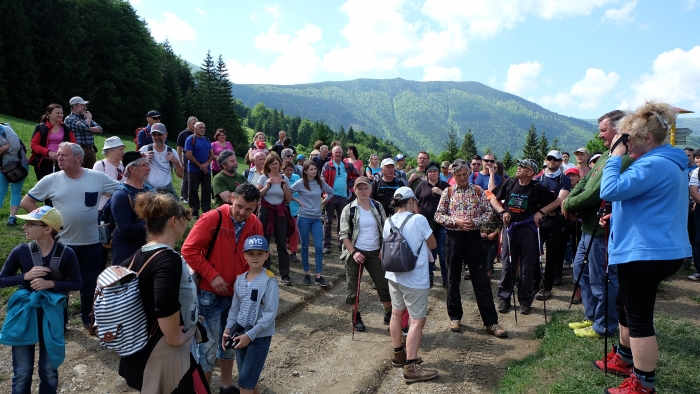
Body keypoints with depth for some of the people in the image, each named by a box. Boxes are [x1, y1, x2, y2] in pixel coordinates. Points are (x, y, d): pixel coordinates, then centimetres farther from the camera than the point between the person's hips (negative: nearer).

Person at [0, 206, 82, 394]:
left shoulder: (66, 253, -13)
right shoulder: (21, 251, -9)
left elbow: (77, 283, -5)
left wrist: (51, 283, -19)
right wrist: (26, 276, -18)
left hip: (51, 315, -1)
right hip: (24, 313, 1)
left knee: (49, 370, 13)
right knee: (22, 371, 10)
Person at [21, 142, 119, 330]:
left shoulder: (97, 177, -7)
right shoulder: (51, 180, -6)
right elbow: (26, 202, 2)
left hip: (92, 243, 0)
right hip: (63, 244, 0)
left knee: (91, 284, 13)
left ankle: (89, 318, 32)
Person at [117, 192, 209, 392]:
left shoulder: (139, 256, 2)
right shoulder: (169, 259, -25)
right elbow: (166, 306, -39)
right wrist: (175, 338, -24)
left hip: (144, 349, 9)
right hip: (169, 353, -9)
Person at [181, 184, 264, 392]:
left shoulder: (256, 225, -4)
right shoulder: (212, 218, -19)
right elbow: (189, 250, -18)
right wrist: (212, 275, -21)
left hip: (237, 293, 5)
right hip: (210, 293, -5)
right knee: (209, 344, 2)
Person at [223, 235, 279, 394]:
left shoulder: (269, 281, -15)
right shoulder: (240, 280, 3)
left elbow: (270, 313, -18)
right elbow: (235, 307, 11)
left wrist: (250, 335, -19)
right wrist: (228, 328, -1)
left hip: (260, 336, -5)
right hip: (241, 333, 6)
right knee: (249, 378, 14)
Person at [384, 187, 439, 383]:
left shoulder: (388, 222, 2)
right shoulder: (419, 219, -15)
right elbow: (433, 245, -4)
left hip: (393, 274, 7)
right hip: (415, 278, -7)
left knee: (396, 313, 19)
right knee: (418, 320, -2)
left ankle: (399, 354, 33)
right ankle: (411, 367, -3)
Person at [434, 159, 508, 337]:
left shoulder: (478, 191, 3)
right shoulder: (447, 192, 1)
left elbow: (487, 213, 3)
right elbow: (438, 215, -1)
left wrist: (474, 222, -14)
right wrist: (456, 221, -15)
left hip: (473, 237, 0)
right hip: (454, 238, 0)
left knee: (482, 280, 1)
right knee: (453, 279, 9)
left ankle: (491, 322, 7)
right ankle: (455, 316, 25)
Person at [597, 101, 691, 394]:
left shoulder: (654, 165, -21)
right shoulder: (668, 162, 15)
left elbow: (610, 191, -27)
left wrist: (615, 155, -18)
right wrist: (618, 217, 16)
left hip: (646, 253, -11)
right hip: (653, 250, 11)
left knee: (639, 317, -1)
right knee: (625, 304, 24)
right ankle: (624, 358, 40)